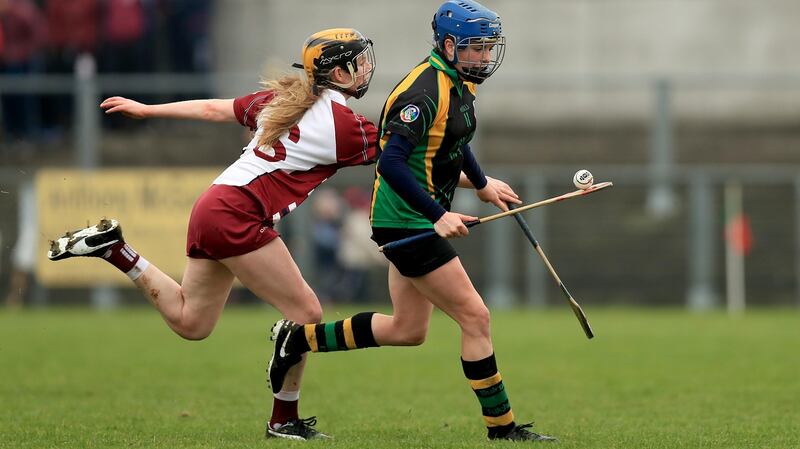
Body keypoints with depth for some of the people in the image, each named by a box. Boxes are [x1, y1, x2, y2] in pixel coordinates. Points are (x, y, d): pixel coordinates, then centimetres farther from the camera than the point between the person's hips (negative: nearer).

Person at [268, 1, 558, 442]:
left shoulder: (459, 83, 8)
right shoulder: (423, 92, -23)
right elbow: (391, 162, -30)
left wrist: (482, 183, 31)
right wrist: (438, 215, -32)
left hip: (422, 220, 11)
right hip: (406, 221, -11)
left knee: (407, 330, 17)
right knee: (474, 316, -9)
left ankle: (298, 338, 27)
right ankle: (501, 426, -1)